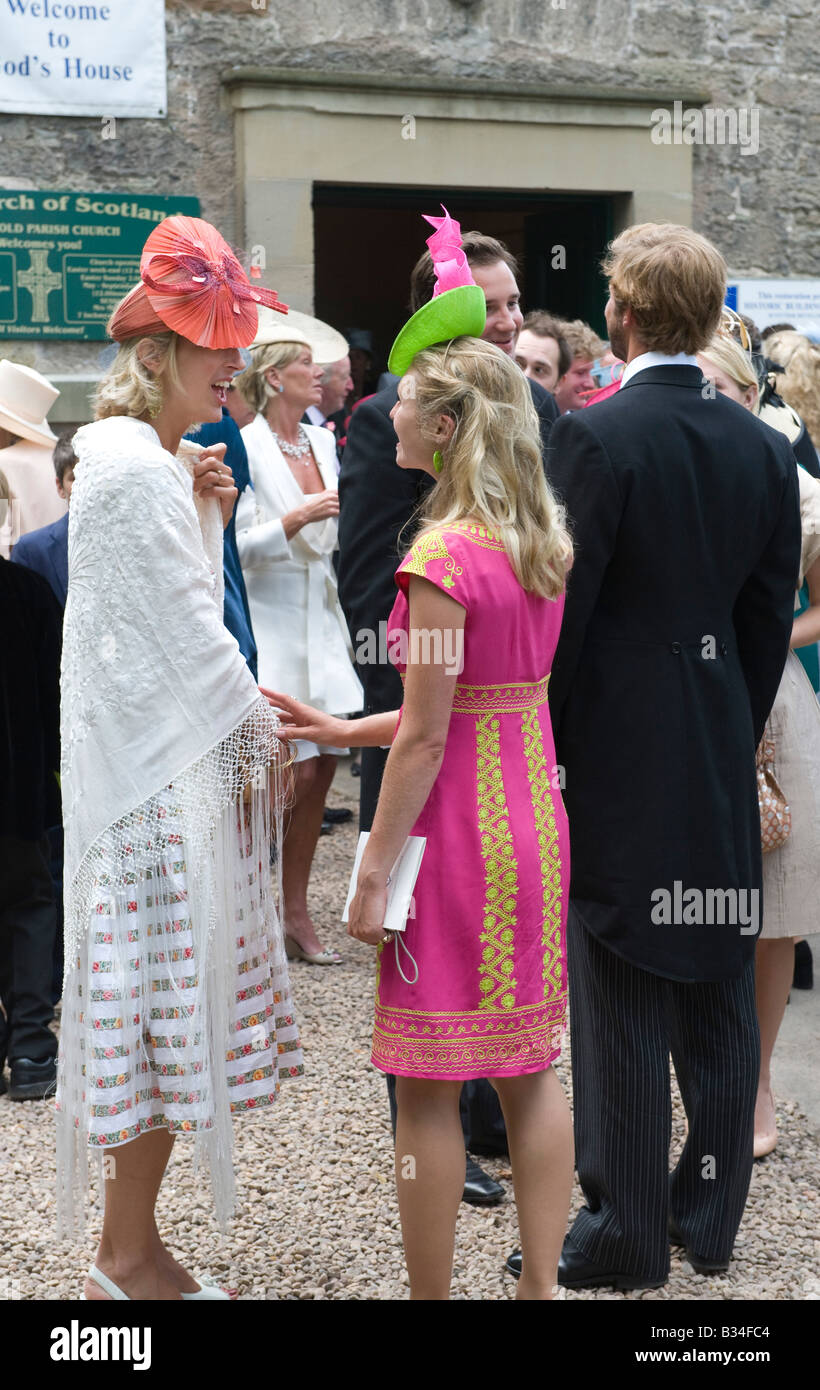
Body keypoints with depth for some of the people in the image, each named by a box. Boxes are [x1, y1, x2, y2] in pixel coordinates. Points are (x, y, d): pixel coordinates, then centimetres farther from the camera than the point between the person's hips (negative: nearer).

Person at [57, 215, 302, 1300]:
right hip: (160, 771, -10)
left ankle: (125, 1245, 21)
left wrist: (206, 517, 4)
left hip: (172, 756, 10)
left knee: (164, 1010, 12)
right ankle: (130, 1259, 8)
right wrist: (260, 737, -5)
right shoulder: (135, 465, -15)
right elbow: (187, 625, -15)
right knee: (166, 1004, -3)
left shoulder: (153, 459, 16)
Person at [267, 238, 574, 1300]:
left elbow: (426, 735, -18)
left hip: (458, 826, -8)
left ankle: (432, 1294, 12)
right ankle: (540, 1282, 22)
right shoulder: (543, 541, 7)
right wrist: (346, 732, 16)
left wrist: (375, 873, -12)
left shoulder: (442, 555, -17)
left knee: (428, 1088, 3)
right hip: (534, 817, 8)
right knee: (529, 1069, 15)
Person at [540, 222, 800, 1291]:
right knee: (719, 995, 14)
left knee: (621, 1001, 2)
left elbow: (561, 612, -14)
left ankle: (626, 1239, 11)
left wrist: (542, 747, -4)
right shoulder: (764, 447, 4)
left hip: (616, 758, -5)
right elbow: (770, 617, 8)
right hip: (722, 761, 6)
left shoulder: (593, 437, -13)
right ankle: (711, 1220, 25)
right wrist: (736, 738, 16)